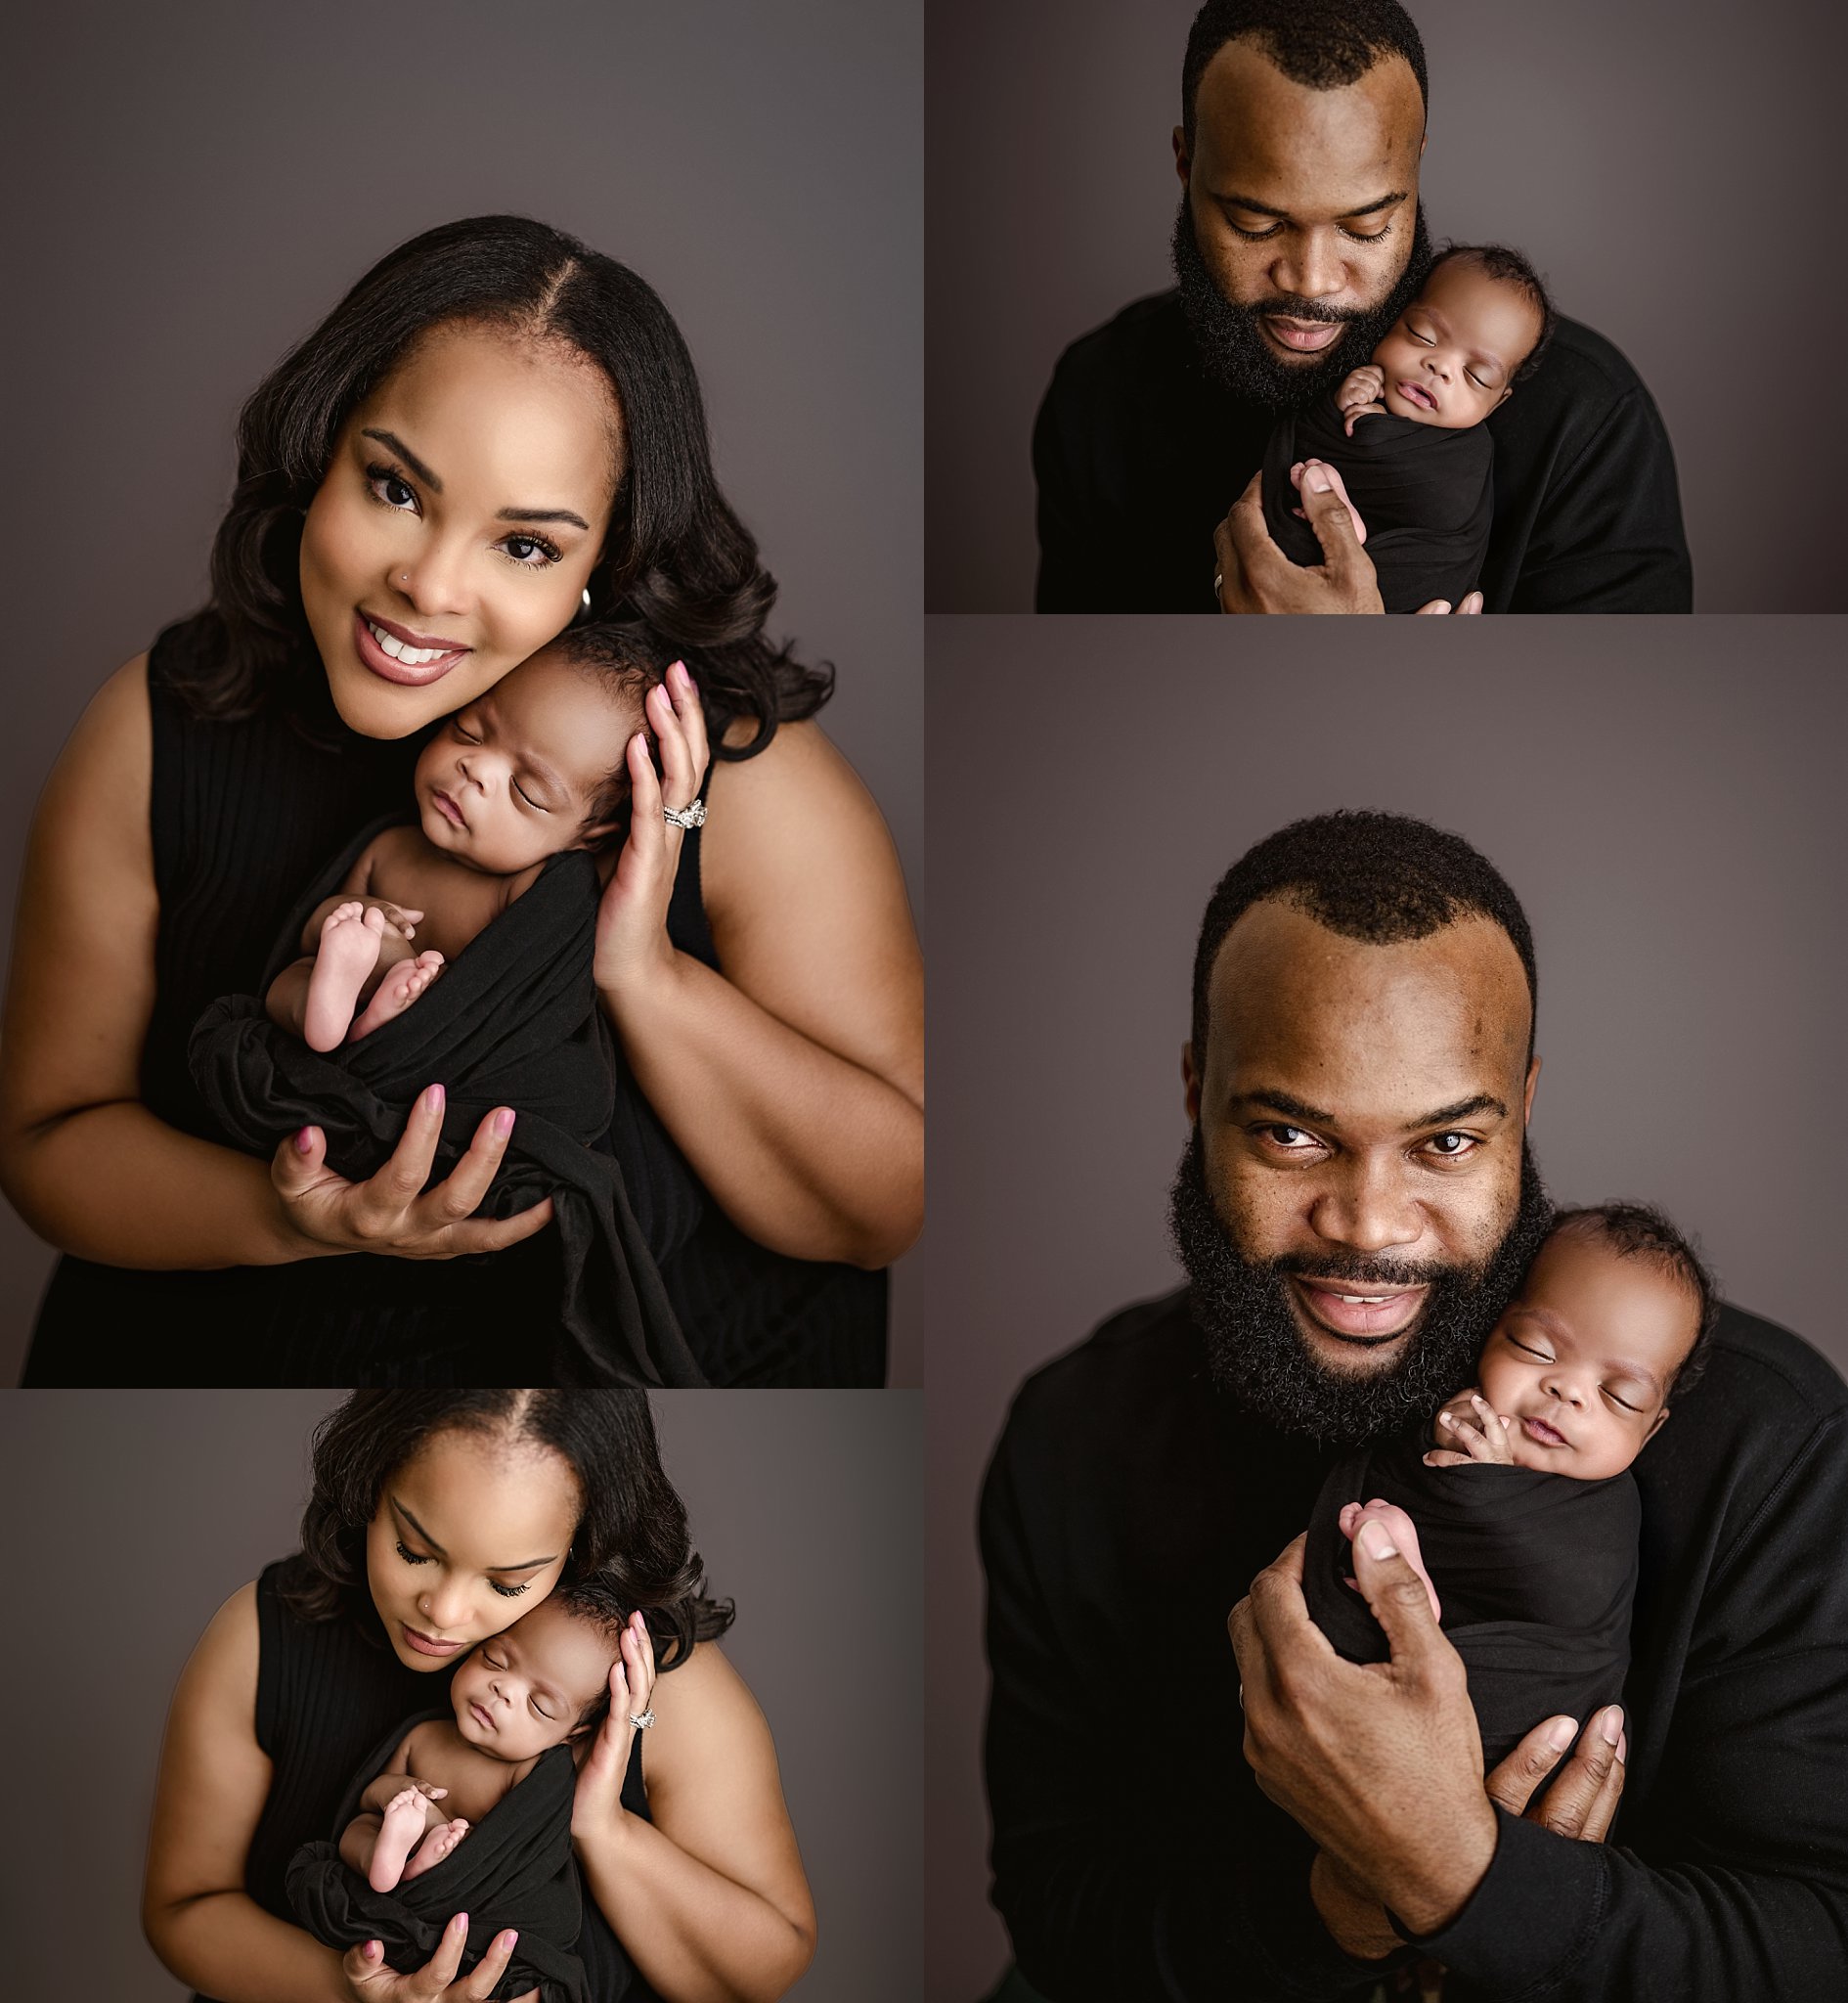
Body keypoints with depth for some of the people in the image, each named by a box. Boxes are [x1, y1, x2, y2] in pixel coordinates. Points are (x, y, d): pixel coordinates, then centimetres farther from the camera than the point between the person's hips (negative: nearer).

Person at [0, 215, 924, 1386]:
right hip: (234, 1350, 1)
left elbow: (888, 1212, -11)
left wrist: (646, 978, -24)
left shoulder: (739, 769, -14)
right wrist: (289, 1217, -20)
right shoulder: (161, 733, -9)